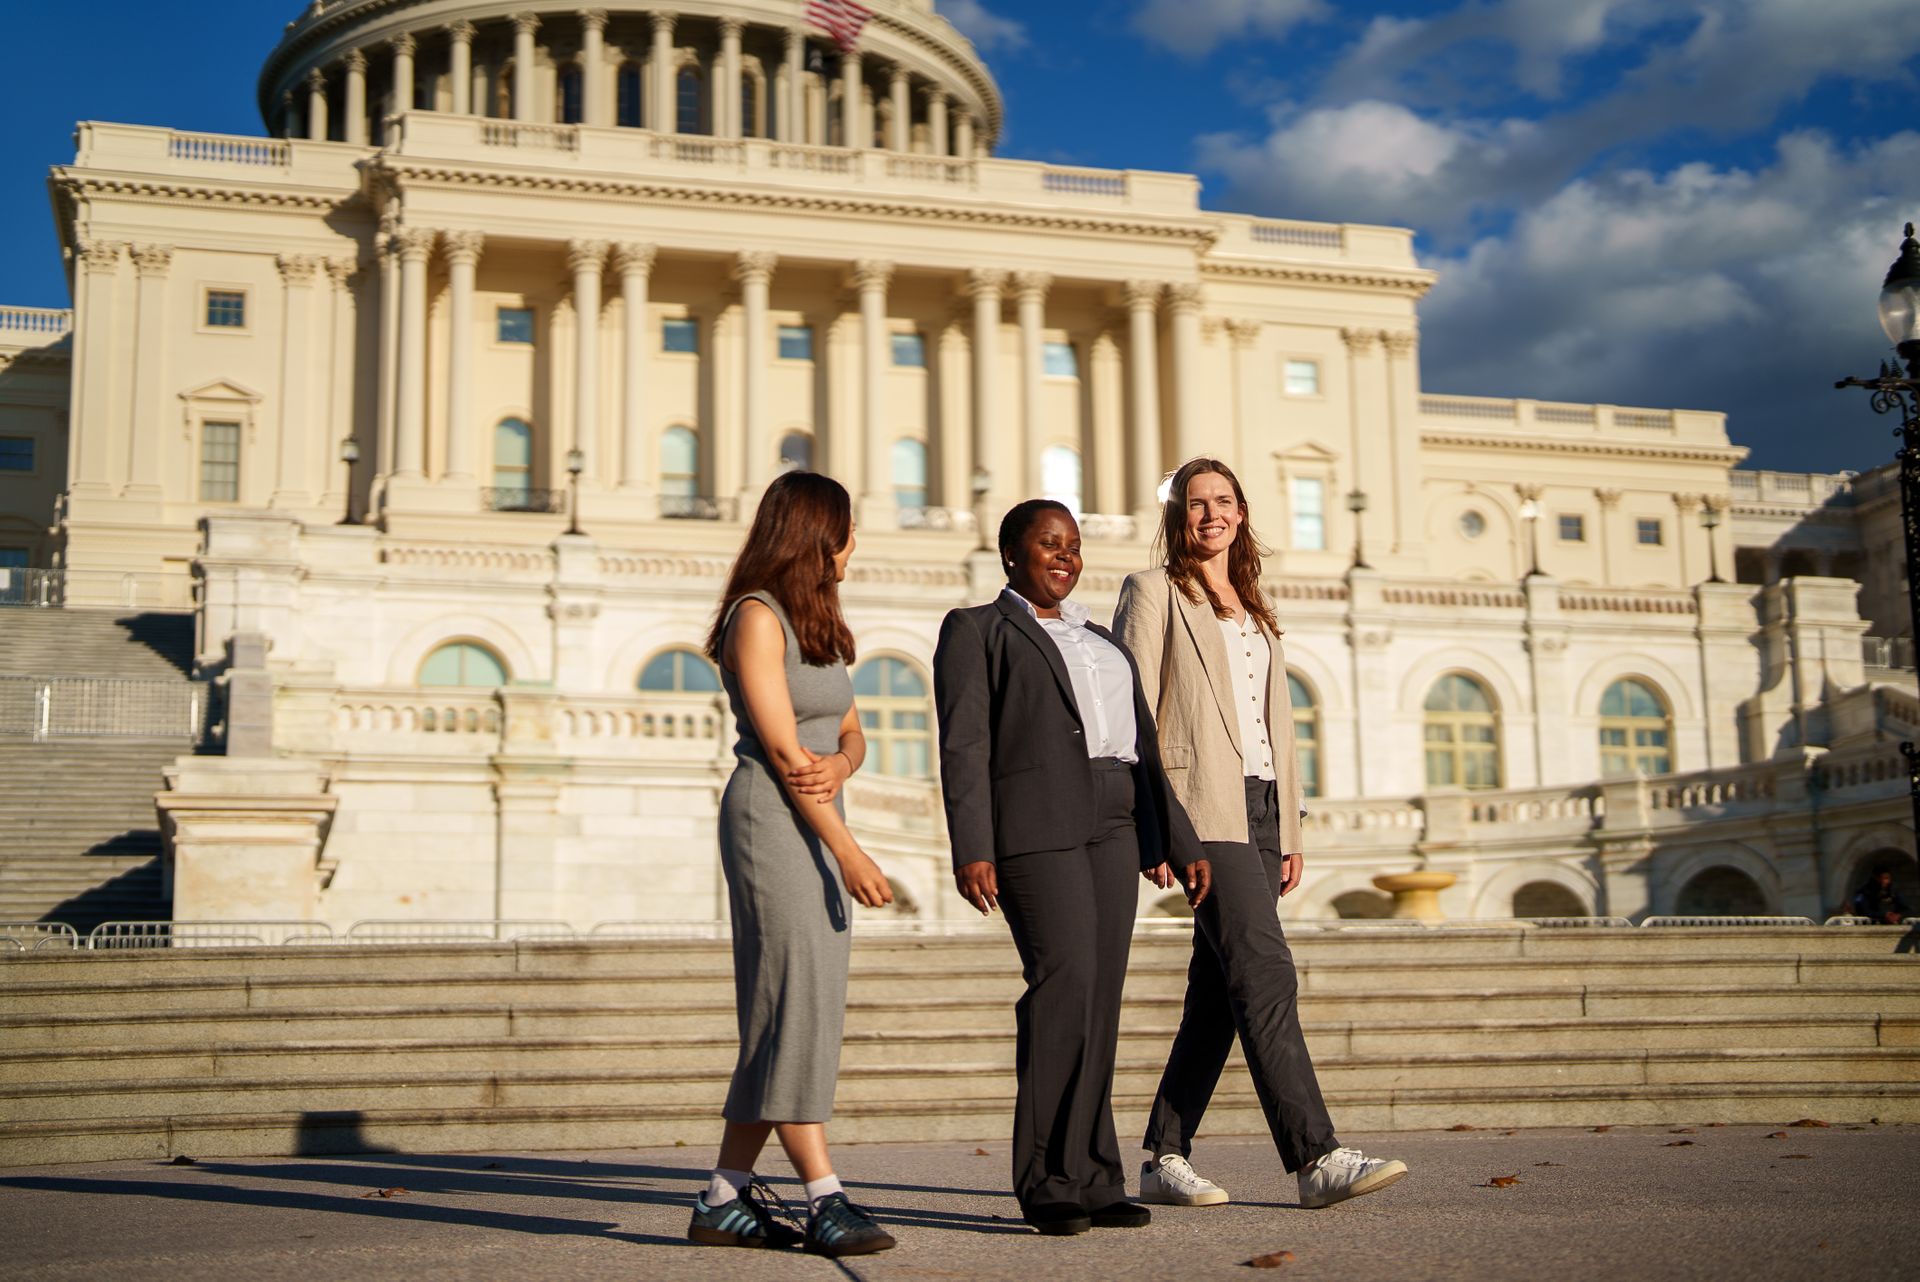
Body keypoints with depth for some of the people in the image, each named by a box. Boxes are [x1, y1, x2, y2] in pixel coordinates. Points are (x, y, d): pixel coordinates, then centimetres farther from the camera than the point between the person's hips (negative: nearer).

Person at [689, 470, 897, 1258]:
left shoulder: (819, 622, 19)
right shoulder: (757, 617, -9)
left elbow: (850, 733, 16)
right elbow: (781, 749, -15)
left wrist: (838, 764, -10)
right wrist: (849, 852, -19)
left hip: (817, 826, 9)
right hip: (768, 818, -9)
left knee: (789, 1019, 6)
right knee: (797, 1008, -11)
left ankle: (725, 1198, 11)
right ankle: (825, 1203, -10)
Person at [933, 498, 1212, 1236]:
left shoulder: (1100, 642, 25)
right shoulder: (976, 631, 5)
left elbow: (1140, 746, 21)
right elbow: (964, 746, -5)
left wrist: (1178, 842, 13)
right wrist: (970, 851, -16)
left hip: (1111, 828, 6)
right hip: (1034, 822, -6)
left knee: (1099, 996, 2)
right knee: (1062, 983, -16)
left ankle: (1092, 1181, 5)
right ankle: (1047, 1182, -9)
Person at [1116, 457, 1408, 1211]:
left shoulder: (1255, 611, 24)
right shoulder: (1154, 591, 3)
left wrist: (1289, 831, 16)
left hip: (1259, 807, 7)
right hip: (1203, 803, -7)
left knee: (1219, 992, 5)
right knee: (1265, 973, -15)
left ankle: (1165, 1161, 12)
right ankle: (1316, 1159, -17)